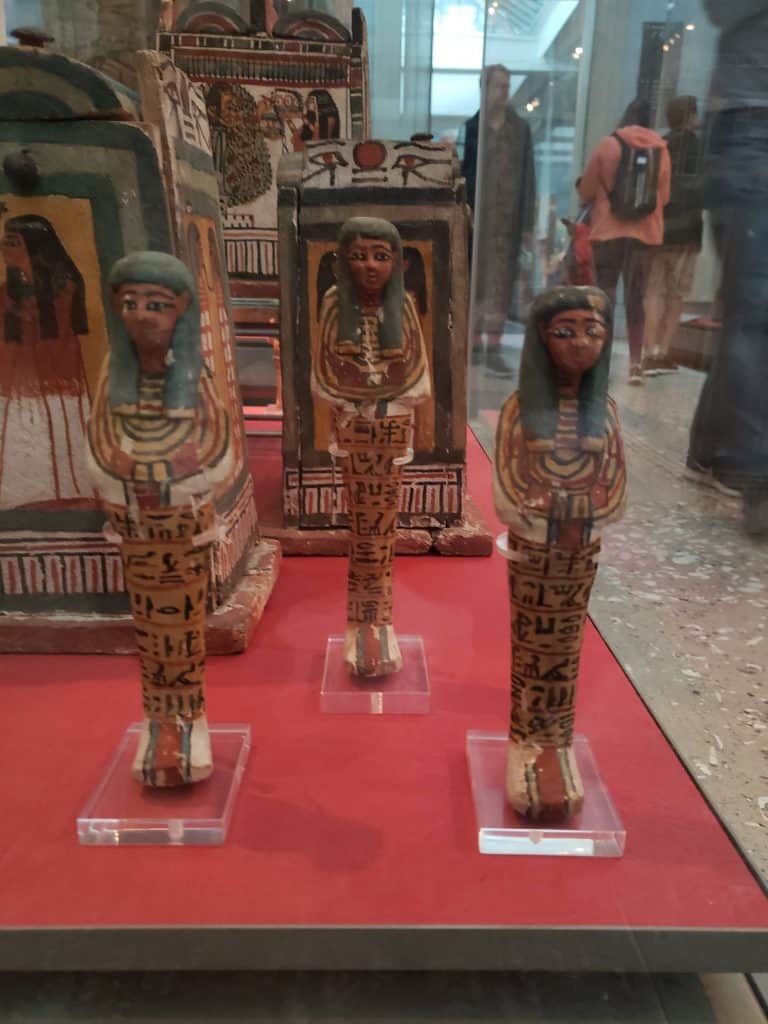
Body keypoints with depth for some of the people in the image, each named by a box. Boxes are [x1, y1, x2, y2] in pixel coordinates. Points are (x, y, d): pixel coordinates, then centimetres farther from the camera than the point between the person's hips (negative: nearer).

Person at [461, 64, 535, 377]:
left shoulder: (520, 128, 9)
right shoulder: (471, 128, 6)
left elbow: (528, 177, 6)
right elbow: (461, 174, 3)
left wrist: (528, 223, -1)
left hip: (508, 219, 0)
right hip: (476, 216, 0)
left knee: (500, 283, -3)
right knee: (475, 282, 4)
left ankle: (493, 349, -1)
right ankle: (475, 345, 13)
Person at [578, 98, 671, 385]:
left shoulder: (607, 144, -1)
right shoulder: (661, 149, 6)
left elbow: (586, 191, 2)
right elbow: (664, 197, 10)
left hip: (608, 230, -2)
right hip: (645, 232, 2)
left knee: (604, 297, 2)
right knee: (636, 299, 6)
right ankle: (636, 364, 4)